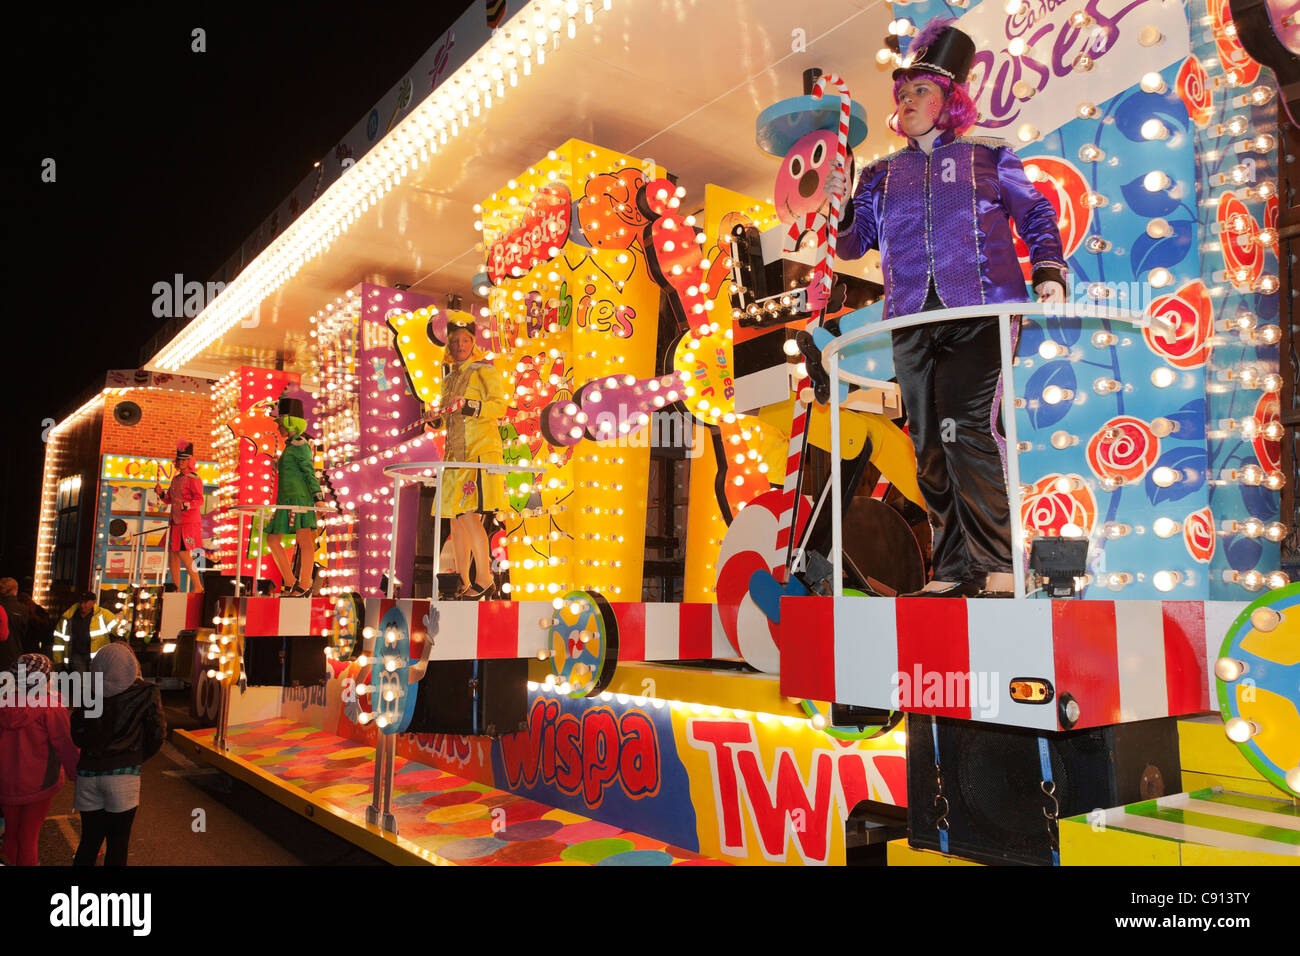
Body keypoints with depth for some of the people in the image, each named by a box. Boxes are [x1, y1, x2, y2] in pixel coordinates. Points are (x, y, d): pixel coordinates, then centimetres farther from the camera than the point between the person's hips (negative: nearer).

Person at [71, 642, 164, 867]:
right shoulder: (146, 693, -5)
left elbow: (76, 734, 4)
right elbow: (157, 734, -5)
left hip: (88, 772, 3)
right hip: (123, 773, -3)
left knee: (90, 839, 16)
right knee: (118, 843, 8)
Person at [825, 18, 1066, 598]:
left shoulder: (988, 158, 15)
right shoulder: (882, 174, 22)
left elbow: (1035, 216, 13)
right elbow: (852, 245, 18)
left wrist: (1048, 270, -4)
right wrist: (839, 209, -2)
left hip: (981, 310, -3)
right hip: (912, 321, 4)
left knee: (967, 429, -18)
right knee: (930, 448, 0)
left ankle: (998, 567, -10)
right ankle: (952, 572, 7)